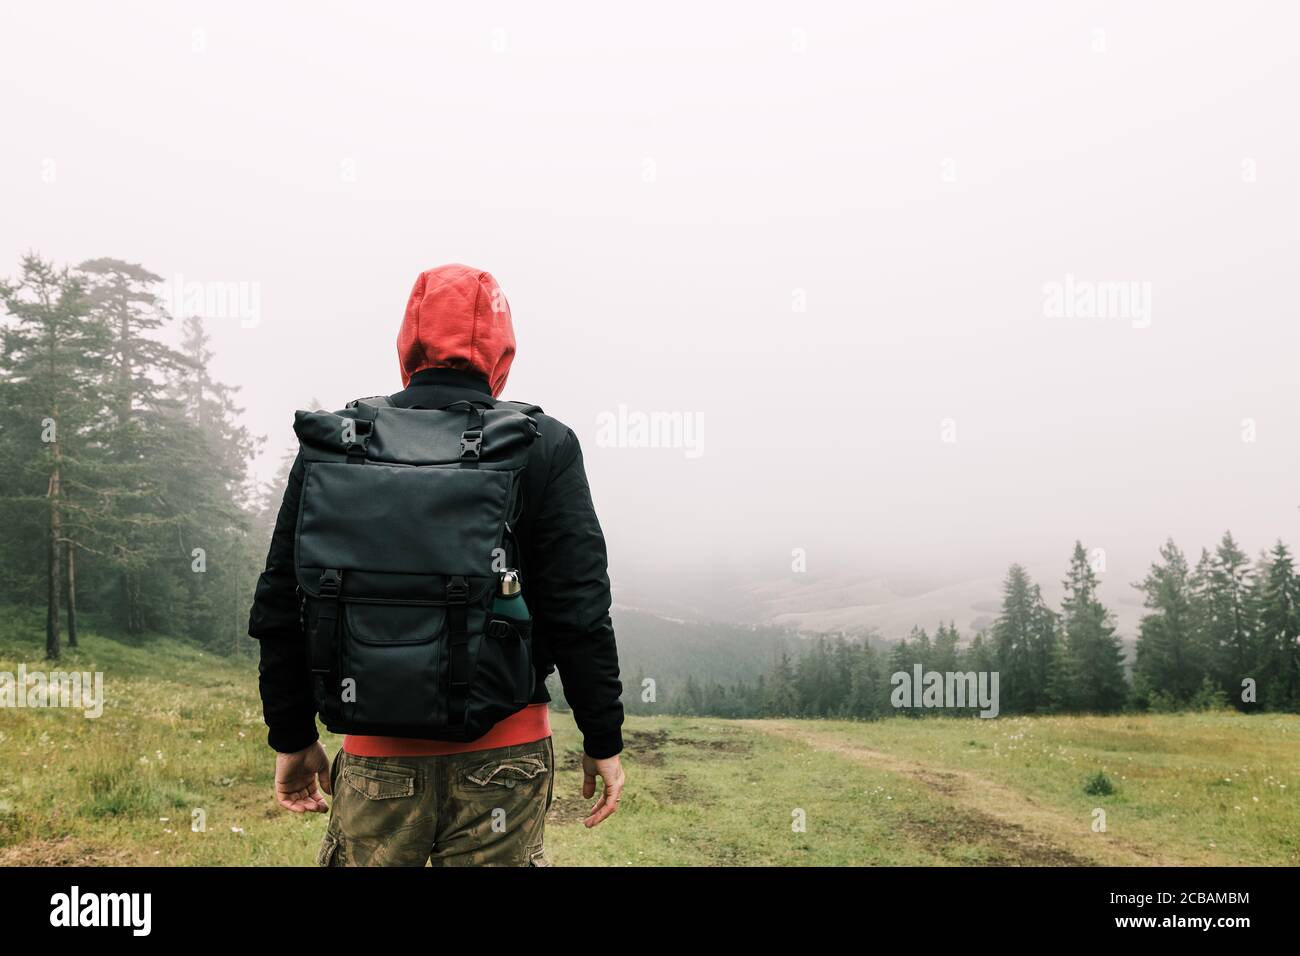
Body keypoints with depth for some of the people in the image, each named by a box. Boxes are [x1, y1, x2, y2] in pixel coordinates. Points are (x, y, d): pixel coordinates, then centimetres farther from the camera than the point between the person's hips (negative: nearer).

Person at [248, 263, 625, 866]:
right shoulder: (543, 447, -4)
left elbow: (279, 608, 6)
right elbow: (579, 613, -7)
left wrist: (293, 737, 16)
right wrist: (603, 741, 2)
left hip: (376, 753, 2)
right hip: (503, 749, -1)